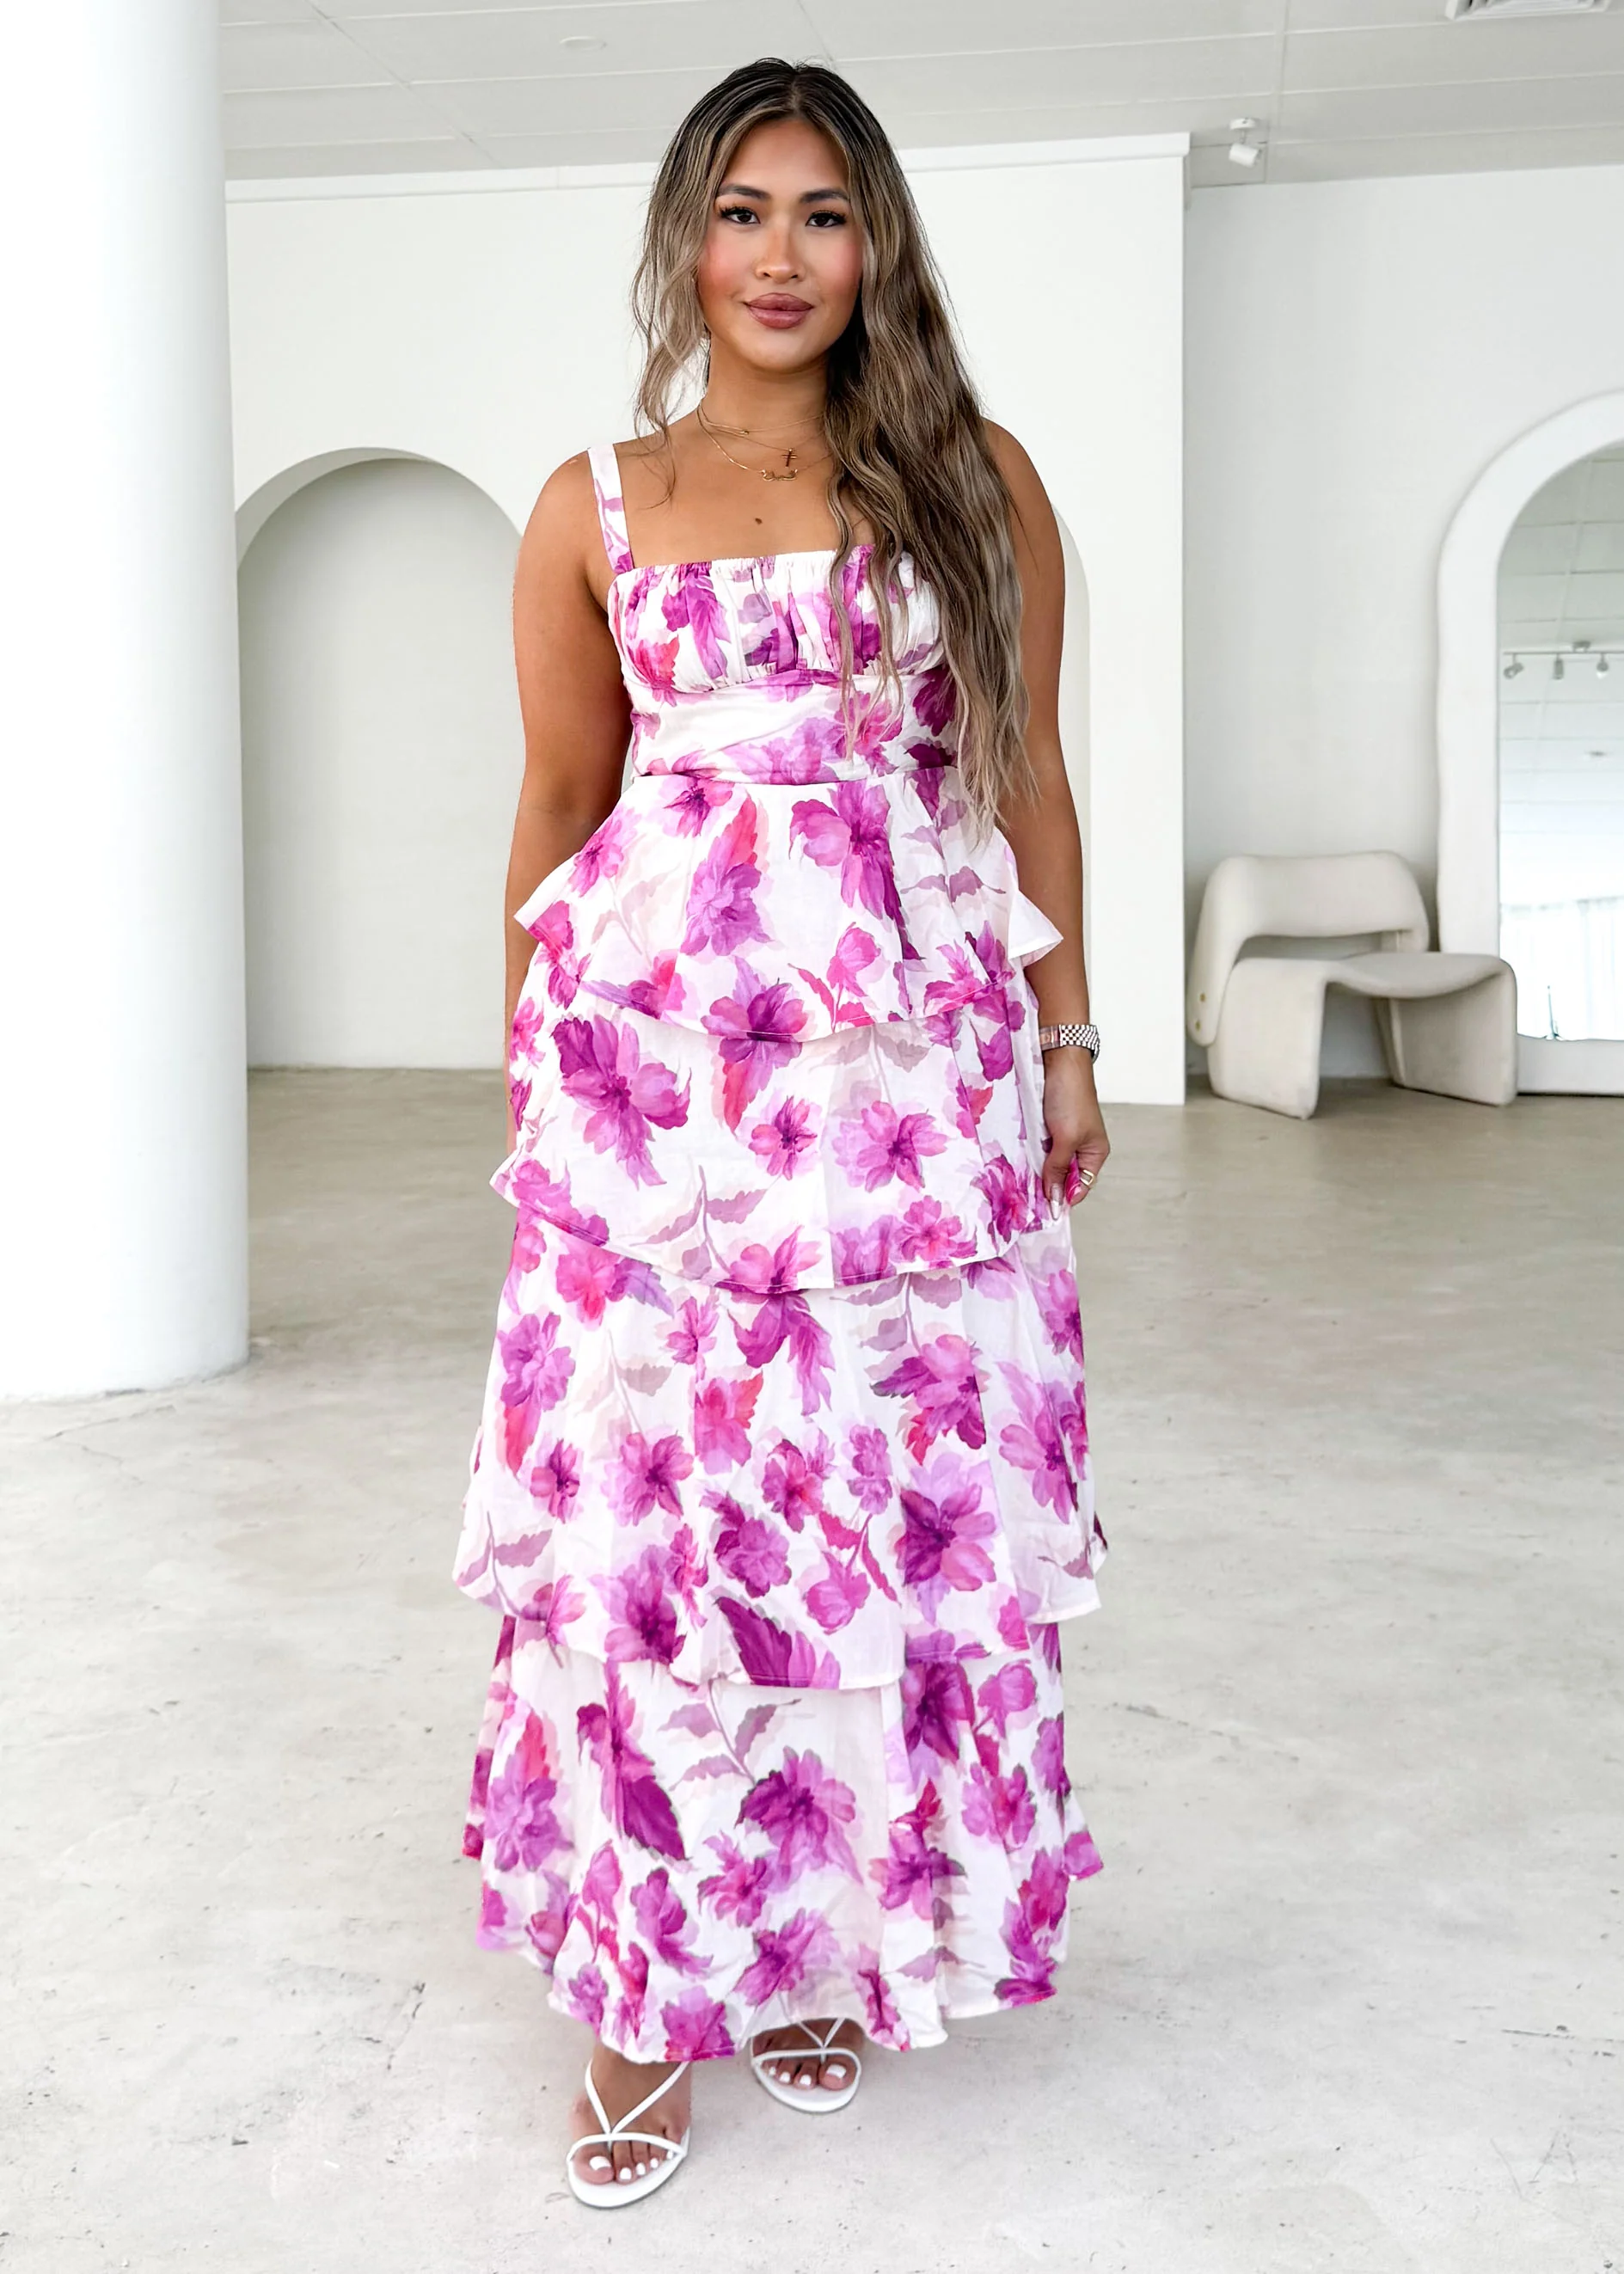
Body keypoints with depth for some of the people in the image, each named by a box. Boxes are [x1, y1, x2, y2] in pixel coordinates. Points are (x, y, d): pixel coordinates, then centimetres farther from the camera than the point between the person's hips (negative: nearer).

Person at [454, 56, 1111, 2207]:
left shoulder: (974, 480, 10)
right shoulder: (596, 507, 10)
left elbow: (1029, 779, 10)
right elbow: (561, 802, 14)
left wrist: (1068, 1040, 7)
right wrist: (534, 1049, 14)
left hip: (911, 1052, 1)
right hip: (656, 1046, 0)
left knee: (894, 1502, 2)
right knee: (640, 1493, -3)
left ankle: (836, 1939, 21)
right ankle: (646, 1989, 10)